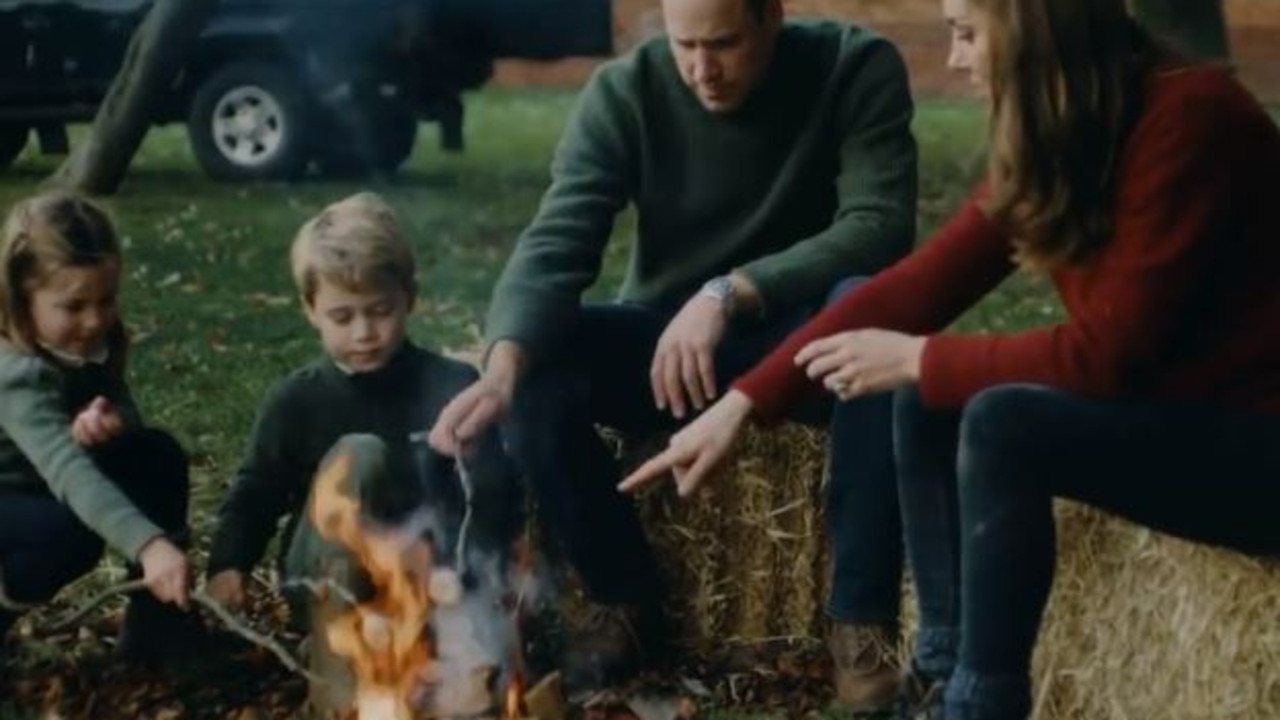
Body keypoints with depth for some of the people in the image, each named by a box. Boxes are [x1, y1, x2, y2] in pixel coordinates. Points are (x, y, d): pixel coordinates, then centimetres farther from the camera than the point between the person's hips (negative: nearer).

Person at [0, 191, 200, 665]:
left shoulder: (92, 345, -11)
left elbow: (130, 421, -4)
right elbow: (68, 470, -48)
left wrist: (111, 422, -30)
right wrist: (148, 544, -61)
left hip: (44, 491, 8)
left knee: (158, 454, -15)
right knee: (76, 531, -36)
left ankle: (156, 622, -6)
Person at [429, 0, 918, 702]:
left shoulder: (858, 68, -15)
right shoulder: (624, 92, -13)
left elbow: (880, 226, -26)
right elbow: (553, 246, -24)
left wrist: (727, 293, -39)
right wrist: (503, 365, -44)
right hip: (666, 340, 2)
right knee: (534, 372, -26)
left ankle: (862, 612, -22)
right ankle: (624, 597, -3)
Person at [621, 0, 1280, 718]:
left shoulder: (1187, 118, -23)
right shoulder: (1053, 139, 2)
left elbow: (1109, 350, -24)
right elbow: (916, 286, 1)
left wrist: (918, 359, -14)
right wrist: (743, 402, -1)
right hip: (1162, 410, 8)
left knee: (1003, 425, -26)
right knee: (928, 406, -3)